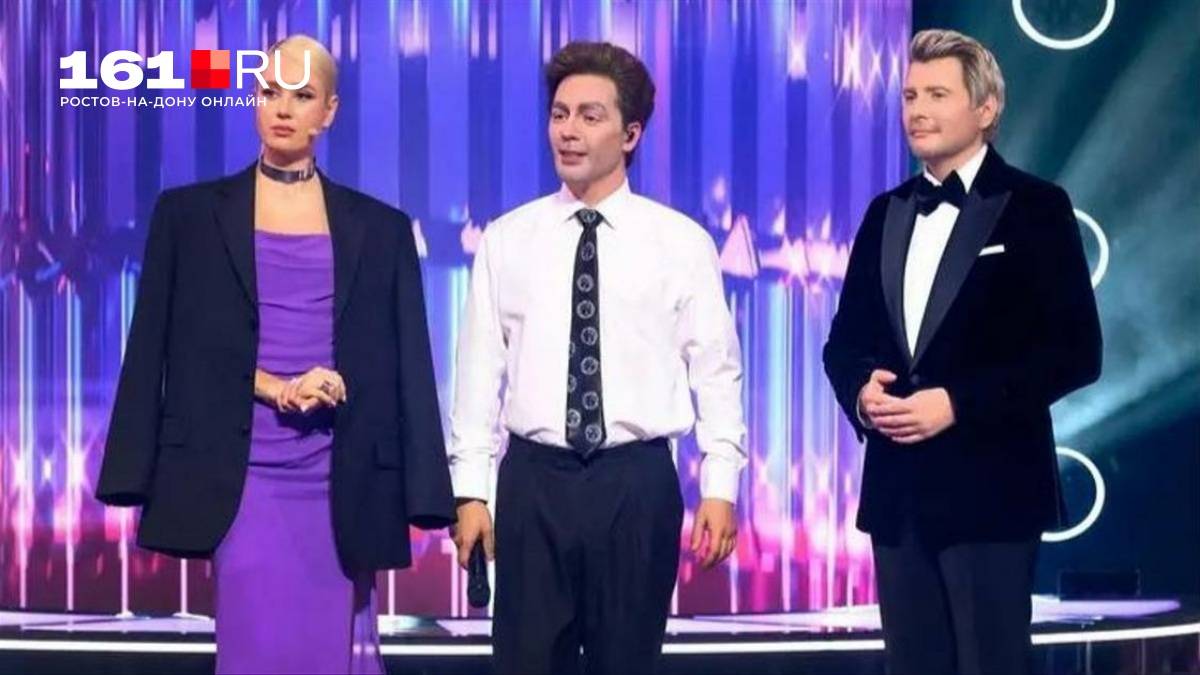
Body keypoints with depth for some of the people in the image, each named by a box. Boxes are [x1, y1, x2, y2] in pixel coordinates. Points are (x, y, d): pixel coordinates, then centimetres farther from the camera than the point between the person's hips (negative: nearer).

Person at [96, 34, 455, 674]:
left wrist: (418, 495, -1)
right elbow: (161, 351, 2)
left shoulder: (379, 227, 9)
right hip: (242, 472, -1)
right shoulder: (189, 214, 7)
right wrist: (278, 388, -11)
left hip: (341, 478, 1)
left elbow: (403, 367, 7)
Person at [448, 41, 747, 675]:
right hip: (534, 481, 1)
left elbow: (716, 372, 0)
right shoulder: (506, 240, 5)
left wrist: (719, 485, -6)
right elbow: (479, 372, 4)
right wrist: (470, 490, 0)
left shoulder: (682, 242, 2)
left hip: (638, 482, -1)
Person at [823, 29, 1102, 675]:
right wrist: (861, 389, -7)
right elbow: (845, 338, 16)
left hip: (988, 487, -5)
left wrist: (959, 403, -17)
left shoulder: (1036, 208, -3)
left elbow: (1075, 350, -10)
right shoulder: (886, 212, 14)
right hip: (896, 486, 6)